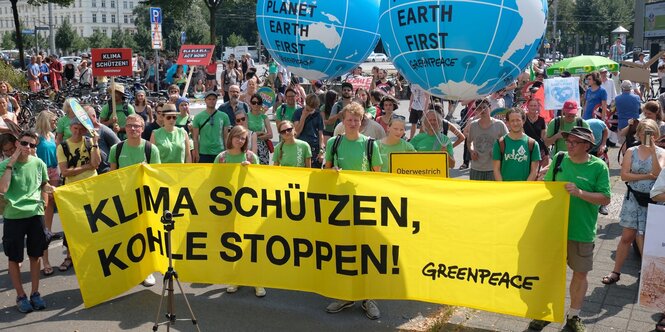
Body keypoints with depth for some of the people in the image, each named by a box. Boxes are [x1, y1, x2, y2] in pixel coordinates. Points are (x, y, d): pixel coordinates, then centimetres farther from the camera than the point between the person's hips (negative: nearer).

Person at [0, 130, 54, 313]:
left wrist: (43, 204, 3)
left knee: (35, 256, 11)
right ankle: (20, 296, 19)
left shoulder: (38, 163, 2)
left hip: (35, 214, 2)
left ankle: (35, 293, 23)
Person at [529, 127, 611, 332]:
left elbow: (605, 199, -9)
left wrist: (580, 193, -22)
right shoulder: (559, 159, 1)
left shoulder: (598, 167, -7)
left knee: (580, 273, 10)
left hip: (582, 231, -2)